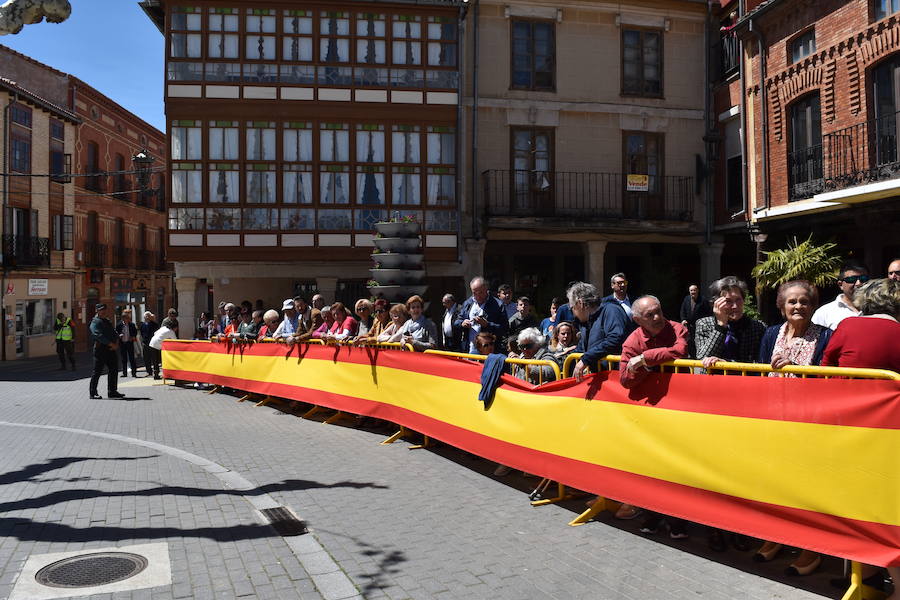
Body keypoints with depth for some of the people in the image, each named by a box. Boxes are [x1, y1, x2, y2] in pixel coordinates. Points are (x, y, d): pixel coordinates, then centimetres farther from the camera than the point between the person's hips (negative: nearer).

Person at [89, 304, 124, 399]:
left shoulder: (107, 321, 21)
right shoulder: (95, 322, -5)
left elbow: (114, 333, 18)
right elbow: (99, 336, -18)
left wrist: (116, 343, -2)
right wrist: (111, 344, -22)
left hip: (111, 349, 8)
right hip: (100, 349, -8)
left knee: (114, 370, 9)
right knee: (97, 371, -4)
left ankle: (112, 391, 18)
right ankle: (93, 393, 2)